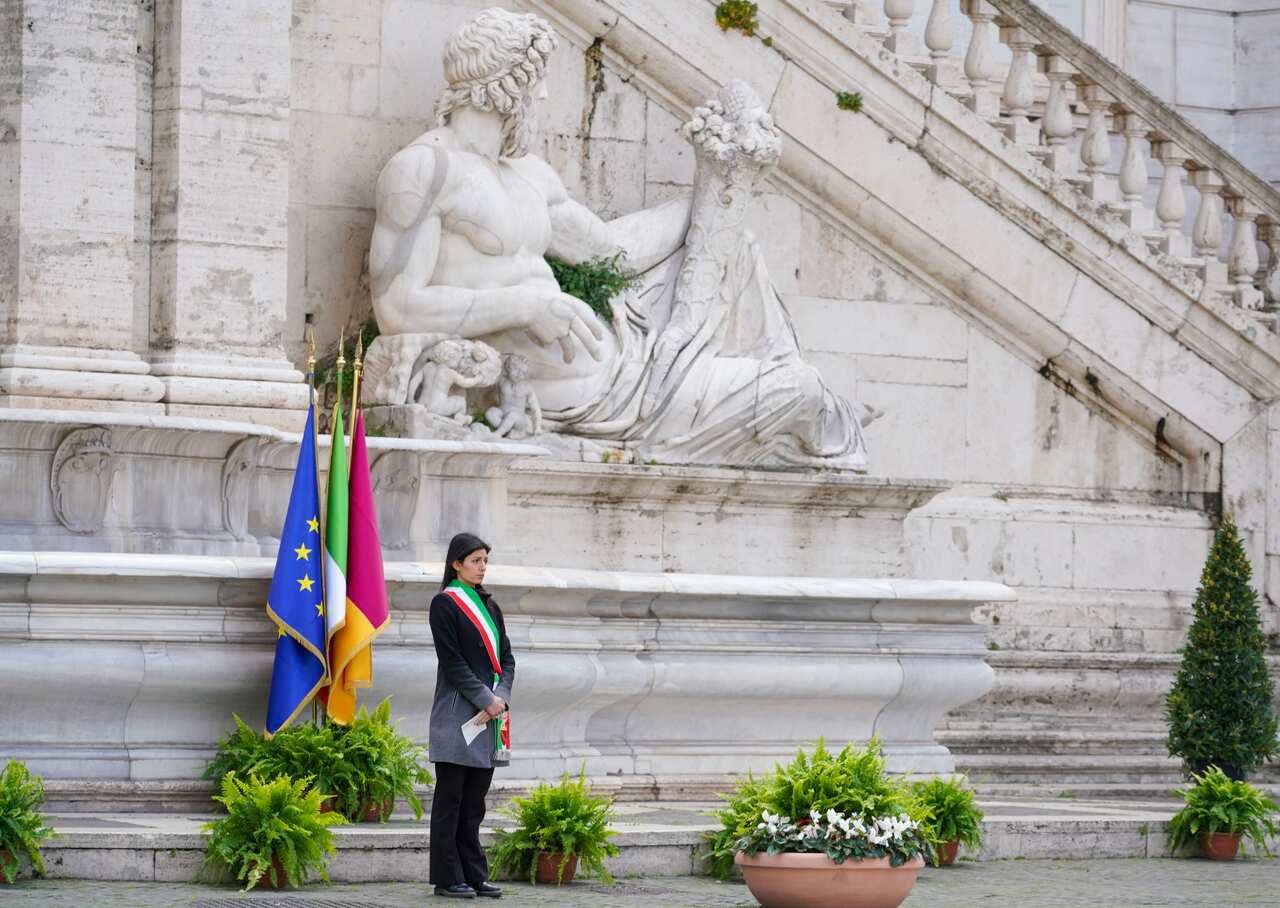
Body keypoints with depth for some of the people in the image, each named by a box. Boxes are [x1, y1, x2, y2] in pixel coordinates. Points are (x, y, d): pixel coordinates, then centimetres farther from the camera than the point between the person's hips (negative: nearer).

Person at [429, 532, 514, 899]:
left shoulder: (489, 606, 16)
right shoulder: (445, 604, -5)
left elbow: (506, 658, 12)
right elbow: (452, 661, -12)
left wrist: (501, 697, -6)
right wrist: (486, 699, -15)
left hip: (490, 714, 6)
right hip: (458, 714, -6)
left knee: (474, 800, 8)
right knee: (450, 798, -3)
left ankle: (474, 875, 10)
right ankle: (447, 878, -2)